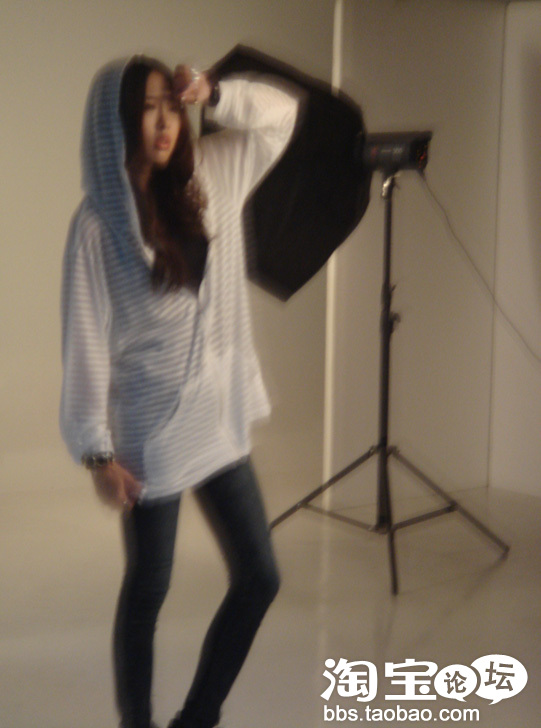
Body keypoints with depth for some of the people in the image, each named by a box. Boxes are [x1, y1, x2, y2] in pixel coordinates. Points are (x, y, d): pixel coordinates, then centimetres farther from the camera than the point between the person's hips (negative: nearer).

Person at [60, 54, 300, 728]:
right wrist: (97, 450, -17)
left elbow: (282, 112, 12)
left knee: (259, 577, 11)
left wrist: (214, 94, -6)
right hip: (152, 433, -6)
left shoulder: (207, 178, 2)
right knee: (148, 589, 8)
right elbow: (86, 341, -14)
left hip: (220, 422, 6)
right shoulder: (98, 223, -14)